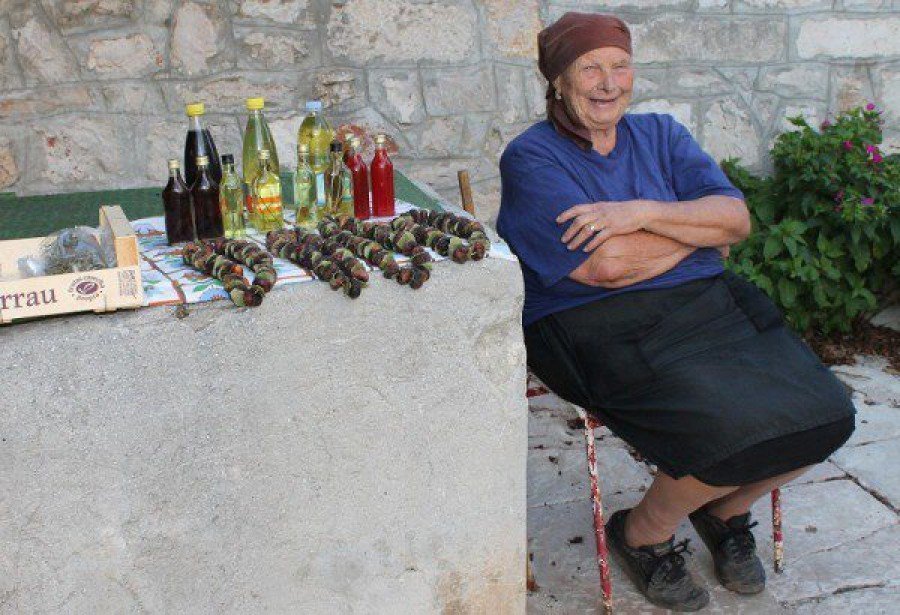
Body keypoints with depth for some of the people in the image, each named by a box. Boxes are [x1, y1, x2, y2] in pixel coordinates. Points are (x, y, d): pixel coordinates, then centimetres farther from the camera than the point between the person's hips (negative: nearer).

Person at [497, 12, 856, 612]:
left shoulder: (660, 134, 14)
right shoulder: (530, 158, -3)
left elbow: (737, 217, 0)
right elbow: (604, 265, -16)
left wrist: (642, 213, -16)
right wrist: (698, 231, -2)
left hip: (709, 306, 6)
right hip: (602, 331, -6)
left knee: (826, 412, -11)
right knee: (736, 428, -26)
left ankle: (725, 511, 19)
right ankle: (641, 534, 5)